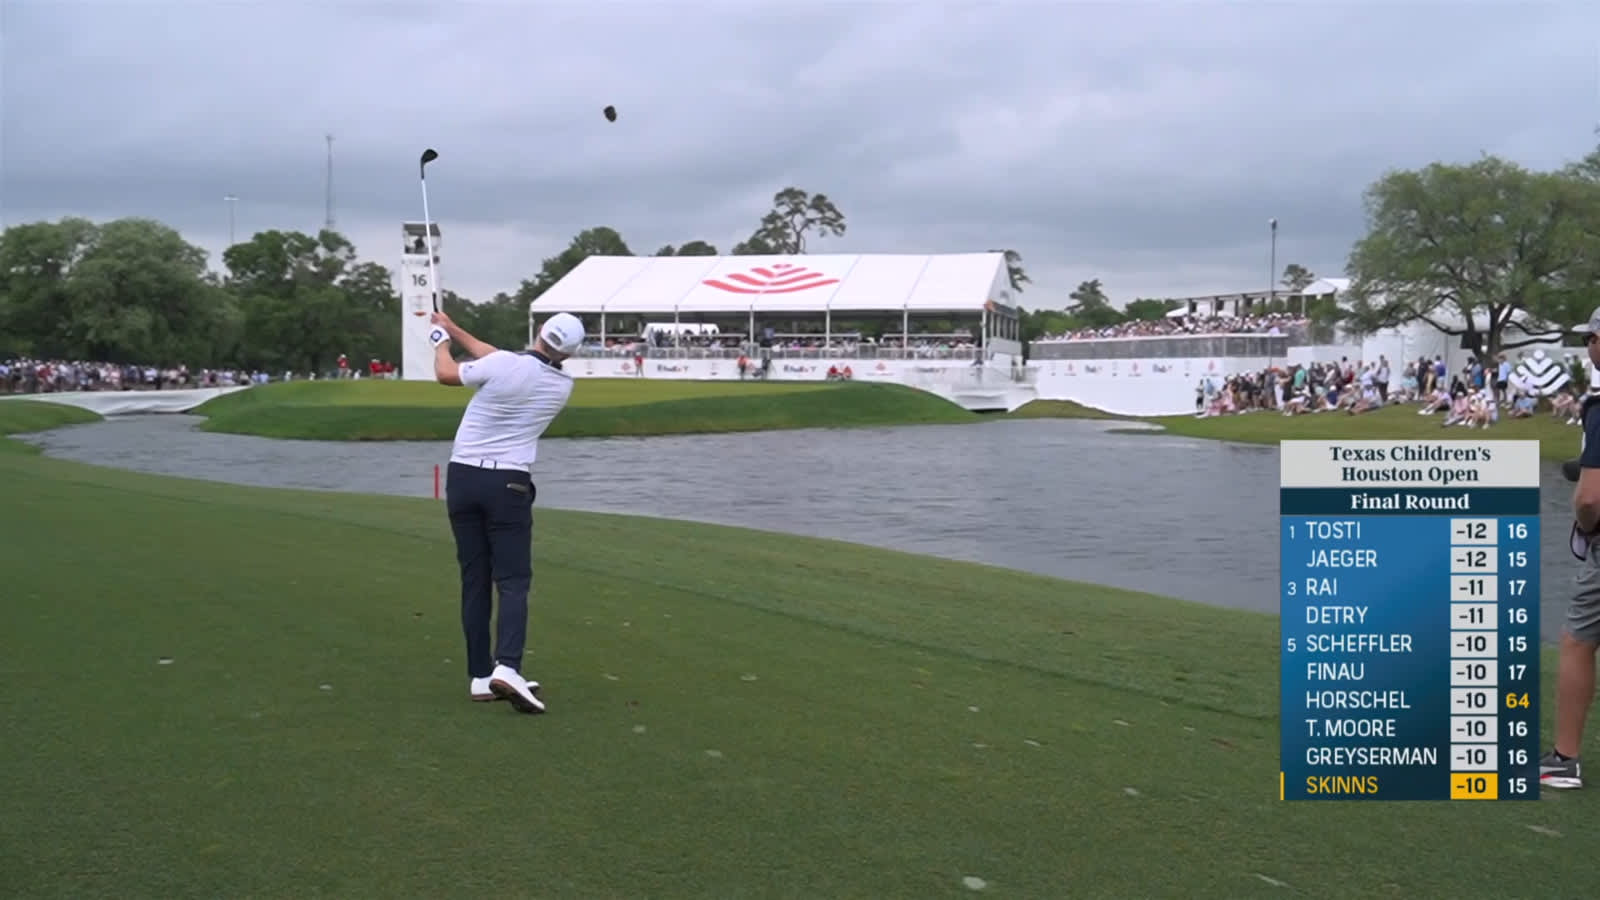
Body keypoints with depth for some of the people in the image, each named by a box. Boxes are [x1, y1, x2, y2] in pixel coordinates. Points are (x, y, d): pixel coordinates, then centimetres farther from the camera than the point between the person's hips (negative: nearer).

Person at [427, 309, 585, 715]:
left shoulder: (505, 365, -9)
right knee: (513, 581, -1)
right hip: (508, 484, -1)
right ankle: (507, 667, -22)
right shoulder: (563, 387, 3)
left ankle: (480, 676, 8)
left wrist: (441, 340, 29)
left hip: (464, 477, 1)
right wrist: (455, 329, 21)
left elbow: (446, 373, 8)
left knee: (475, 581, 7)